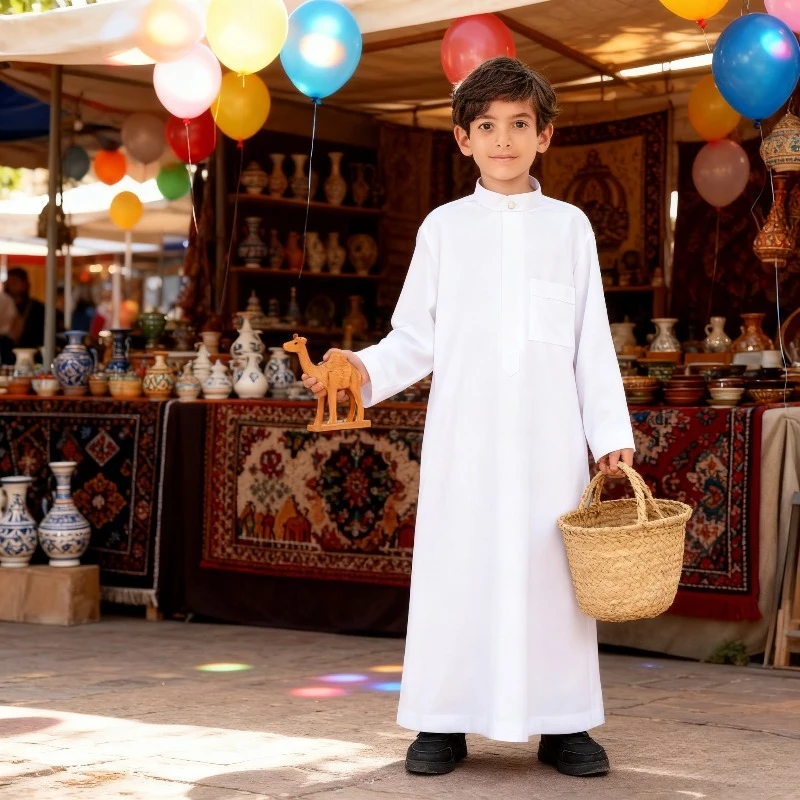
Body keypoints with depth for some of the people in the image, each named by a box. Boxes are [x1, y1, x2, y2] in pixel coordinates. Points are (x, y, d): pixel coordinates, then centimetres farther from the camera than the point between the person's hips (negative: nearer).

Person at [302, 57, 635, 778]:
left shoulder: (569, 226, 9)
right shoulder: (444, 227, 9)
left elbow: (592, 343, 7)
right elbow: (416, 338, 7)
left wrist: (612, 436, 3)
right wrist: (366, 369, -12)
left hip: (549, 435, 0)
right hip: (464, 435, 0)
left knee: (551, 569, 0)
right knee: (456, 565, 0)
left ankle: (563, 724, 9)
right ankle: (444, 723, 7)